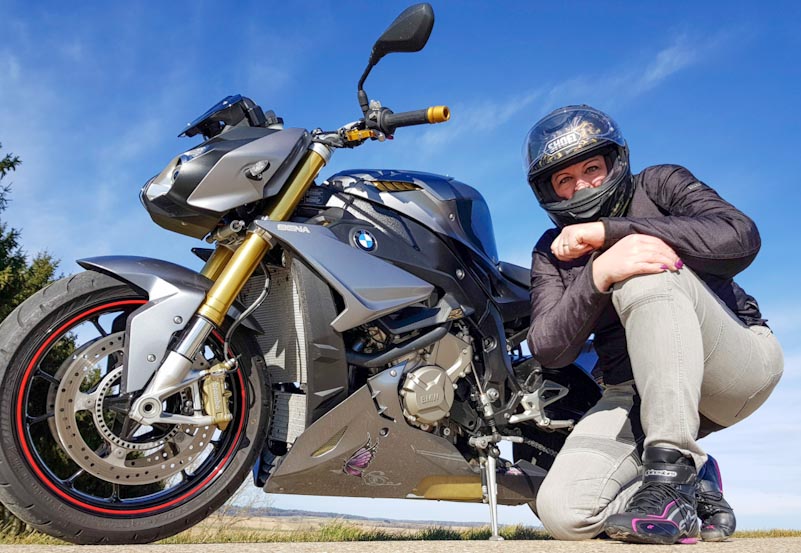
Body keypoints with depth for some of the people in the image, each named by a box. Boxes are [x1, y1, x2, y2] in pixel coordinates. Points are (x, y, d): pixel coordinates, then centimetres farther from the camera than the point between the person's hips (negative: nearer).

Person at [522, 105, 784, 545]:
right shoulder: (552, 253, 8)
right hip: (635, 390, 4)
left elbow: (740, 238, -18)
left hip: (736, 360, -3)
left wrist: (608, 229, -19)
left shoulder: (660, 185, 3)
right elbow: (548, 349, -8)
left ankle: (669, 470, -30)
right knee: (562, 511, -19)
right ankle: (696, 487, 6)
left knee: (647, 276, -32)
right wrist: (598, 273, -27)